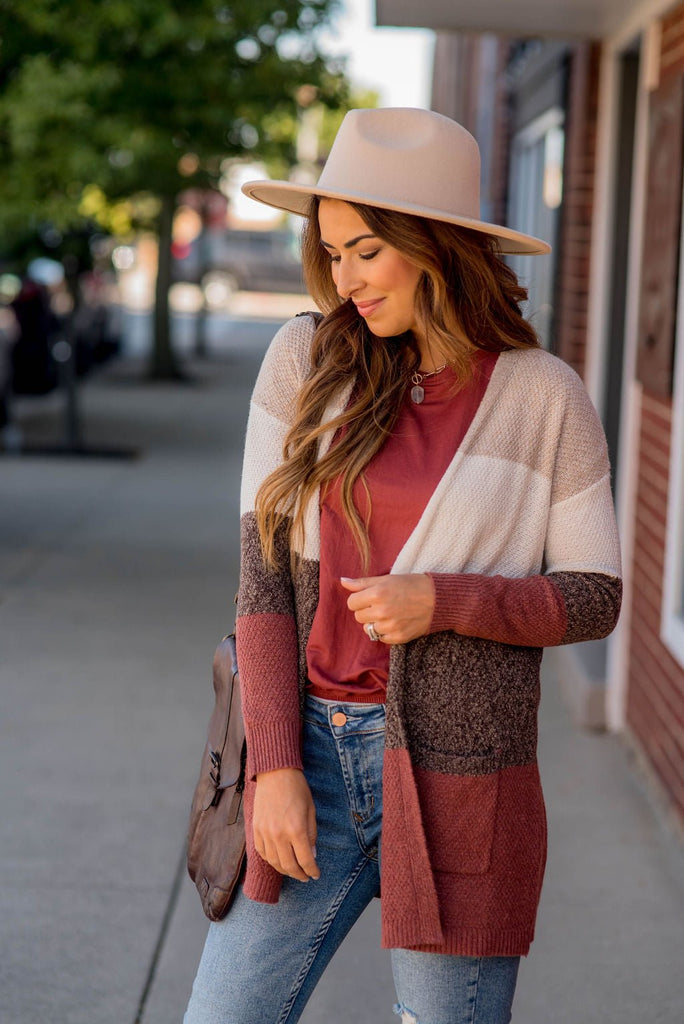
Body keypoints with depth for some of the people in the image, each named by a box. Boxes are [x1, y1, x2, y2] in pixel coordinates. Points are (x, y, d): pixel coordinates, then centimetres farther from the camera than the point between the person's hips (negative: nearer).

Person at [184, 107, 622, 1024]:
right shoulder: (305, 360, 1)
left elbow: (594, 597, 2)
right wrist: (275, 767, -8)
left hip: (458, 774, -2)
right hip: (314, 750, 2)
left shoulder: (545, 397, -3)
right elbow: (264, 567, -1)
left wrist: (443, 601, -15)